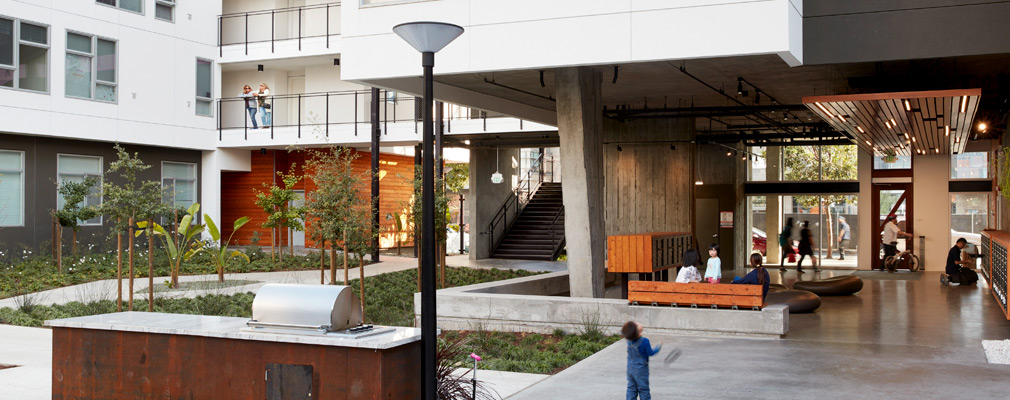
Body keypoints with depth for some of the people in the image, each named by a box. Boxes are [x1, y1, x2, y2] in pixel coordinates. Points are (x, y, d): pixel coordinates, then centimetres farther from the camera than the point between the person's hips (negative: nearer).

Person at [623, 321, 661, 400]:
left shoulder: (629, 340, -5)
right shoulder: (644, 341, -22)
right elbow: (650, 353, -13)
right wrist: (658, 348, 5)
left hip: (630, 369, 5)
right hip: (641, 370, -5)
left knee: (631, 388, 11)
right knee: (643, 389, 6)